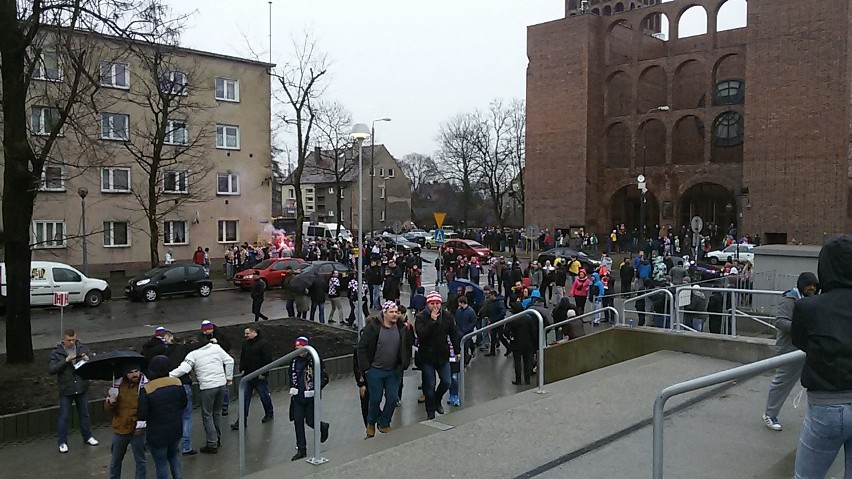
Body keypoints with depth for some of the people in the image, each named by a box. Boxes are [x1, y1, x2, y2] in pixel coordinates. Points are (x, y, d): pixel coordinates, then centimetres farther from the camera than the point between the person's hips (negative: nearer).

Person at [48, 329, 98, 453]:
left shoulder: (83, 348, -1)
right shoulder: (56, 353, -7)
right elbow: (51, 370, -16)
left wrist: (88, 359, -23)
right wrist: (66, 360, -26)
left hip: (82, 388, 3)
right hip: (65, 391, -3)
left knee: (84, 414, 16)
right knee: (64, 417, 4)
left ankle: (87, 436, 31)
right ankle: (62, 442, 17)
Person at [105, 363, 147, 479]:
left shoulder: (146, 386, -14)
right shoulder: (117, 386, 1)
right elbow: (107, 408, 6)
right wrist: (111, 403, -16)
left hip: (137, 430, -4)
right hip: (119, 429, 4)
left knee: (140, 461, 11)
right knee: (115, 460, 23)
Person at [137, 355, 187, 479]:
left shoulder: (146, 389, -18)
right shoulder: (177, 382, -6)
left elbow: (142, 414, -15)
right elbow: (184, 404, 5)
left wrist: (140, 427, 2)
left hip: (157, 434, -4)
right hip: (176, 430, 5)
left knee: (161, 462, 10)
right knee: (173, 455, 26)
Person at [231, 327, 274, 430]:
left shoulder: (264, 343, -13)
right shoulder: (245, 343, 10)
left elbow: (268, 359, -16)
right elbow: (242, 357, 21)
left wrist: (263, 373, -17)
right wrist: (242, 369, 9)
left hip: (260, 377, -6)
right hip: (247, 375, 6)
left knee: (264, 396, 8)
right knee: (244, 398, 3)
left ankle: (269, 414, 30)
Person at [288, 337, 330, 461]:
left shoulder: (314, 360, -11)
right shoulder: (294, 361, 7)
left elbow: (325, 378, -9)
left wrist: (316, 389, -17)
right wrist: (293, 389, 14)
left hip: (310, 398, -5)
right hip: (297, 397, 5)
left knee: (310, 421, 2)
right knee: (298, 422, 1)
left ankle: (323, 427, 37)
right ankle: (301, 450, 10)